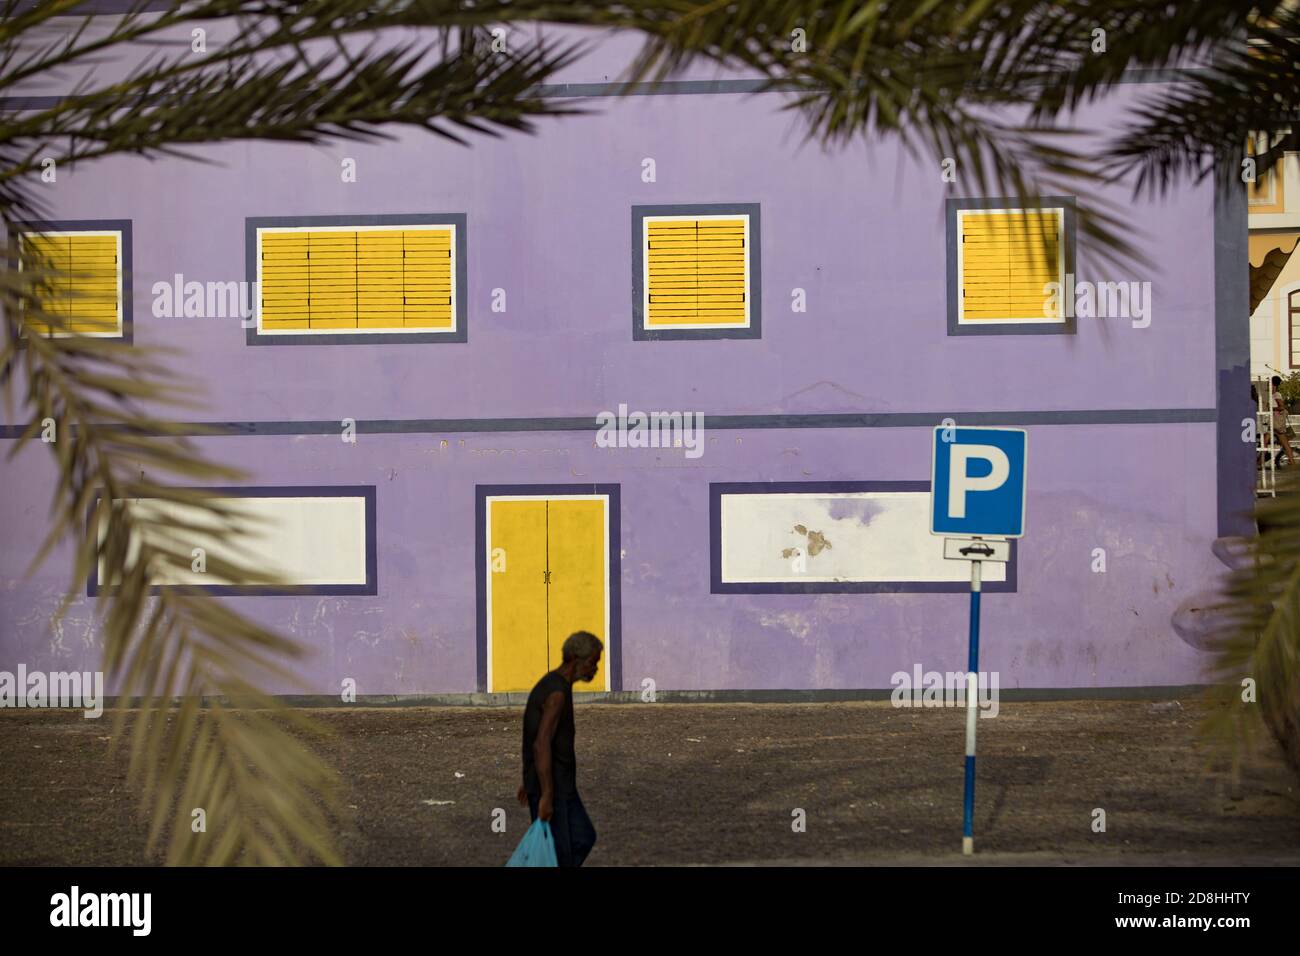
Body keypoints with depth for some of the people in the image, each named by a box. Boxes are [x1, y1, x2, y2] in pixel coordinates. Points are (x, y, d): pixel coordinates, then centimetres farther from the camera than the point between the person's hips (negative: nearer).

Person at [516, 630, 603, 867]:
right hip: (549, 786, -10)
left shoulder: (553, 685, 11)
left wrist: (530, 781, 25)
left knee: (584, 838, 14)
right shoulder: (557, 693, -22)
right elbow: (541, 745, -28)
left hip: (561, 783, 10)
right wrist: (546, 796, -29)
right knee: (556, 854, -3)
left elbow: (538, 738, 20)